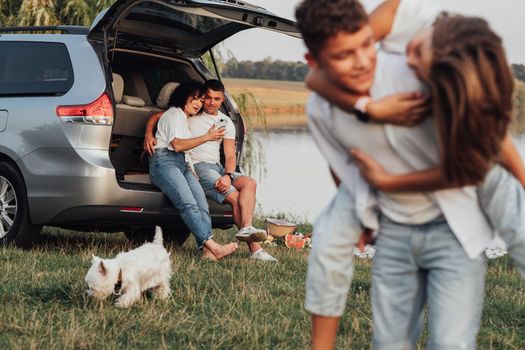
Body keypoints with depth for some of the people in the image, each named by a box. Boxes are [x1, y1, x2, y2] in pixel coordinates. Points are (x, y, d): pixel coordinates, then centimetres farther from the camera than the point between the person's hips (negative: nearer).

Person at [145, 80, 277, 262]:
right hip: (196, 166, -5)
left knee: (249, 183, -25)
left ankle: (246, 228, -42)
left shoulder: (226, 122, 15)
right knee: (235, 197, -26)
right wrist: (148, 134, -15)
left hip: (217, 167, 5)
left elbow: (230, 156, 7)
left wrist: (228, 176, -14)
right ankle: (254, 248, -32)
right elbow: (156, 116, 7)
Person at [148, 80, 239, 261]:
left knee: (202, 202, -20)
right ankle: (212, 245, -44)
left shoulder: (184, 119, 31)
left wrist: (191, 168, 12)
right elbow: (177, 145, -11)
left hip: (183, 164, 8)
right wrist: (207, 137, -12)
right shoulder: (174, 115, 3)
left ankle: (207, 251, -37)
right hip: (164, 162, -8)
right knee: (188, 203, -29)